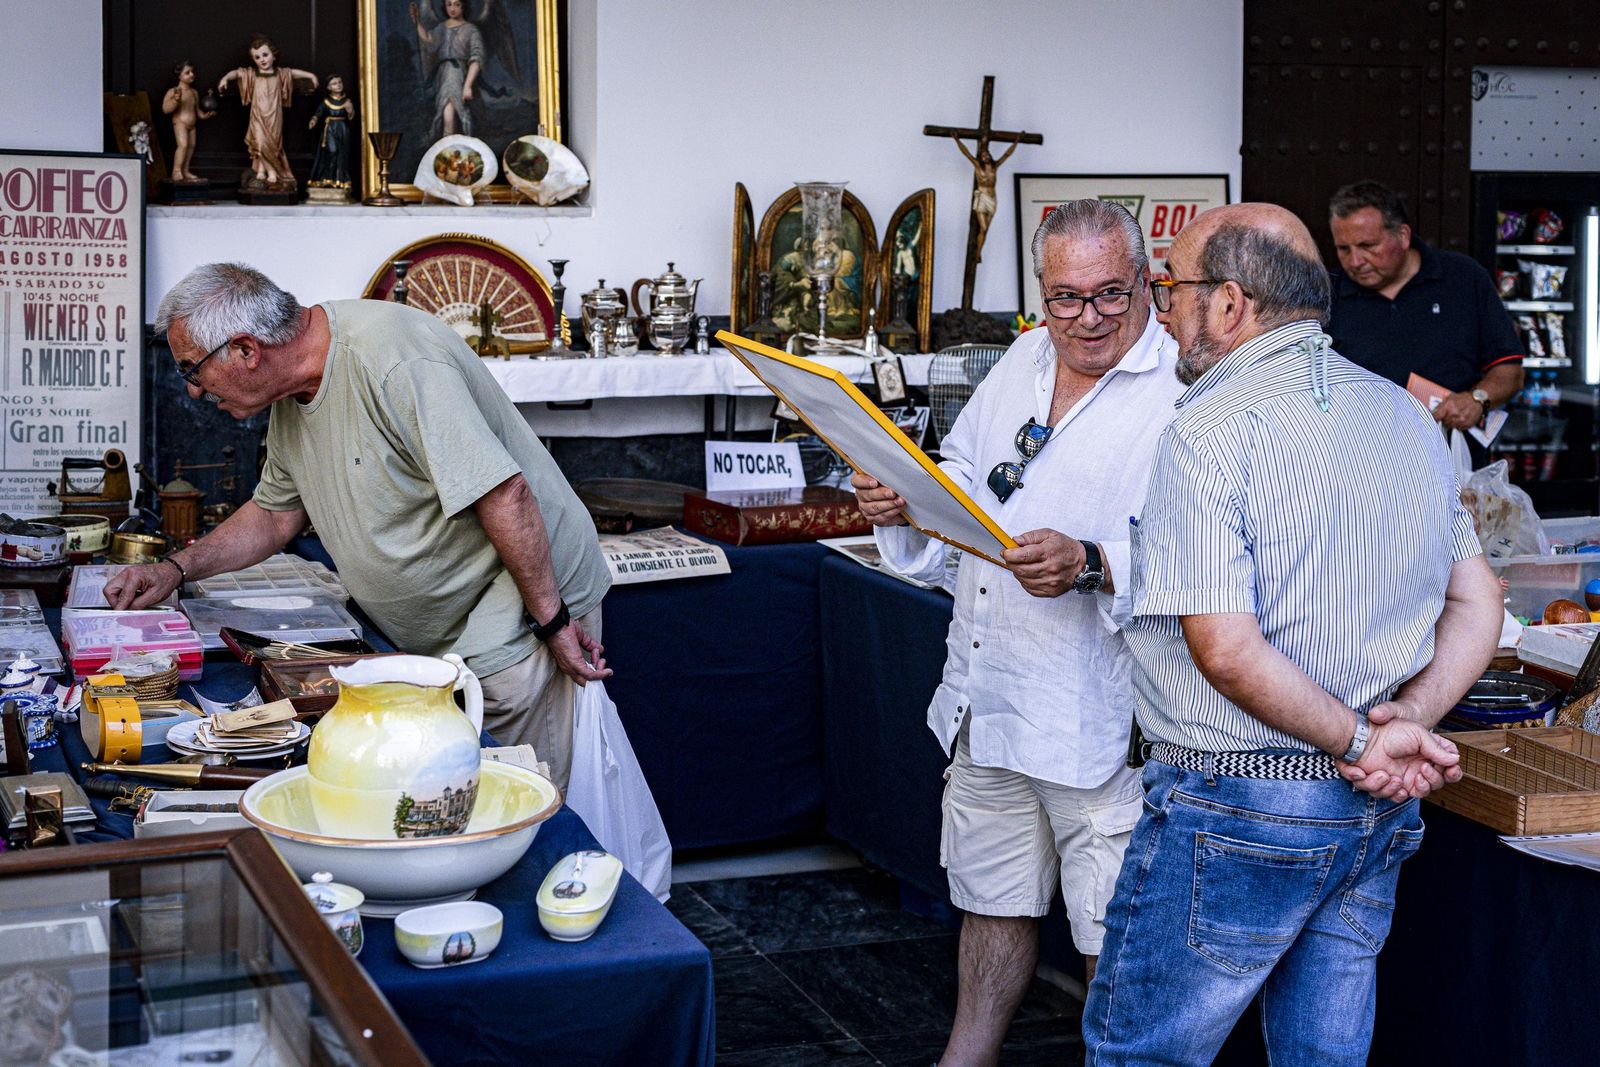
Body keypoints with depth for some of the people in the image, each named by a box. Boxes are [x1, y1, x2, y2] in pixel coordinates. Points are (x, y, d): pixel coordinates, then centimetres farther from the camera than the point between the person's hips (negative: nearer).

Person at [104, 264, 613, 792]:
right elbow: (274, 515, 22)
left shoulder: (390, 360, -25)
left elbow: (503, 494, -27)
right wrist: (177, 568, 11)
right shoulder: (291, 394, 7)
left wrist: (552, 620, -23)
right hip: (438, 639, 9)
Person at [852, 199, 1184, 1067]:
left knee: (1113, 932, 3)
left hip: (1101, 718, -7)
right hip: (987, 696, 7)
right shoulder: (1022, 363, 11)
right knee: (995, 900, 23)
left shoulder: (1184, 393, -13)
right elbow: (963, 482, 22)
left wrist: (1090, 566, -35)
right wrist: (904, 503, 2)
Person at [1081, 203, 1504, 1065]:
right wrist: (1407, 722, -3)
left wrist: (1357, 742, -13)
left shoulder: (1210, 434, -16)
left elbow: (1226, 649, -24)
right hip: (1379, 814, 8)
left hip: (1236, 809, -8)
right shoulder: (1407, 418, 8)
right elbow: (1477, 604, 10)